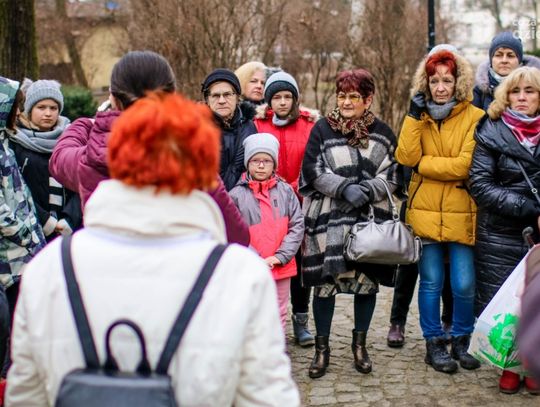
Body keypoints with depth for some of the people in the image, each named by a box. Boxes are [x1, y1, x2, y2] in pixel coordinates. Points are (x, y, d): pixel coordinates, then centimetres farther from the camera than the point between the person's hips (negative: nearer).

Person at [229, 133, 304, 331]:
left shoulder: (285, 191, 2)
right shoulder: (237, 194, -5)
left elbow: (297, 225, 0)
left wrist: (280, 256, -11)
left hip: (281, 267, 3)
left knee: (279, 314, 13)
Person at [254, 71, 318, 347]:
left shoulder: (310, 124, 2)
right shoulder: (258, 124, 2)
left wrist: (295, 188, -11)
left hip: (301, 203, 1)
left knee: (301, 262, 7)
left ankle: (300, 321, 20)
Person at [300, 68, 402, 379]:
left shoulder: (383, 133, 8)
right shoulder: (323, 129, 3)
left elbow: (393, 175, 4)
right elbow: (314, 171, -4)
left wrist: (367, 189, -13)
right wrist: (345, 188, -17)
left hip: (370, 218, 2)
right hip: (328, 218, -2)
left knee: (368, 280, 6)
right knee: (324, 280, 0)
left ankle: (360, 343, 25)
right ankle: (322, 347, 15)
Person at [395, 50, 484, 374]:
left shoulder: (474, 118, -3)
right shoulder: (420, 116, 8)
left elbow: (465, 165, -14)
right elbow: (405, 157, -7)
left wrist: (423, 164, -7)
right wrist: (415, 116, -10)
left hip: (461, 214, -2)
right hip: (426, 212, 2)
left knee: (464, 285, -1)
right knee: (431, 282, 7)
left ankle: (461, 341, 22)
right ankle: (435, 344, 22)